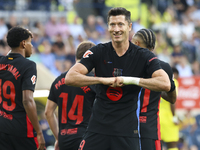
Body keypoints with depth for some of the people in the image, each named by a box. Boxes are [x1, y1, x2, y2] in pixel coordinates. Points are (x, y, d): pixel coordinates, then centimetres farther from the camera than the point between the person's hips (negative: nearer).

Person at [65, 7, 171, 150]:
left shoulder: (143, 56, -1)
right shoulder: (98, 52, 2)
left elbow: (165, 84, -14)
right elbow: (70, 78, -8)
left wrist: (131, 80, -20)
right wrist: (103, 80, -18)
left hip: (127, 131, -1)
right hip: (98, 127, 1)